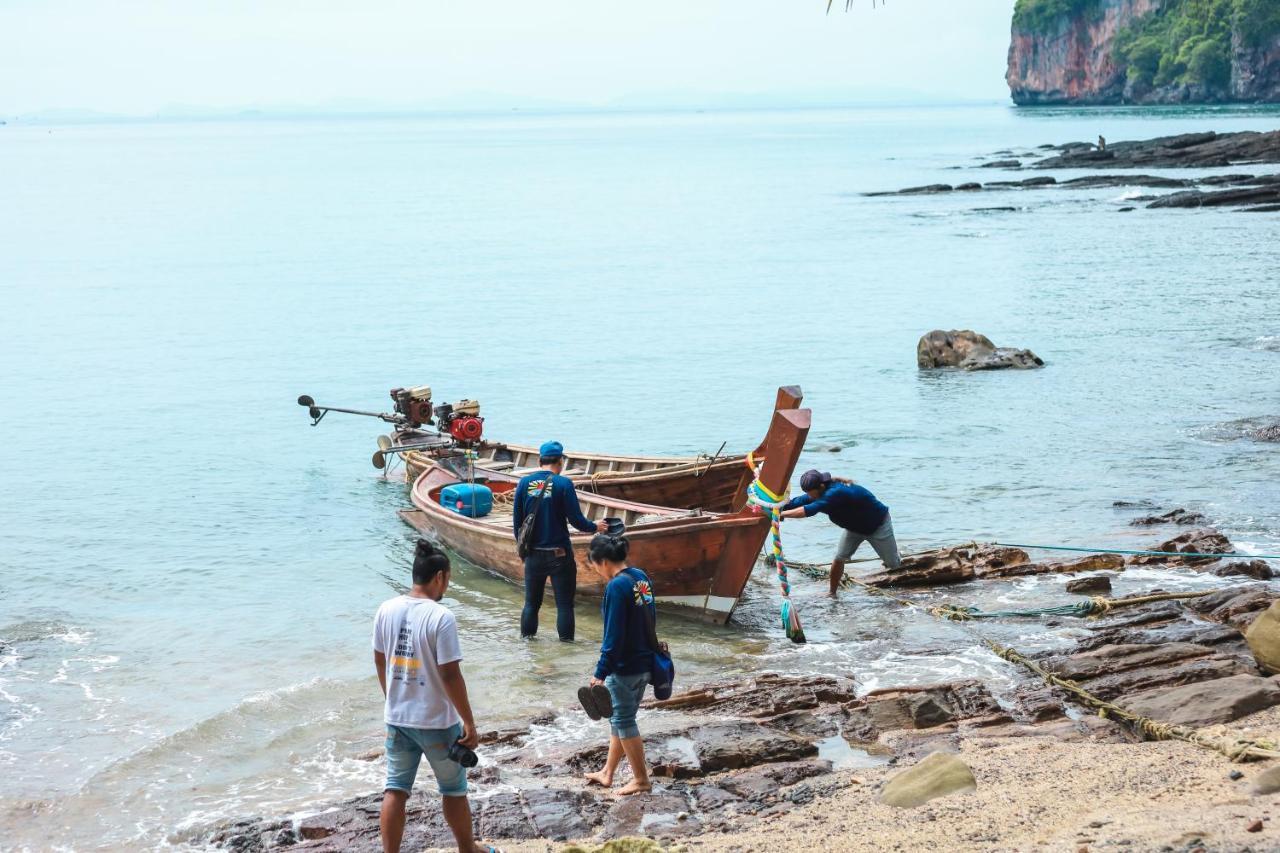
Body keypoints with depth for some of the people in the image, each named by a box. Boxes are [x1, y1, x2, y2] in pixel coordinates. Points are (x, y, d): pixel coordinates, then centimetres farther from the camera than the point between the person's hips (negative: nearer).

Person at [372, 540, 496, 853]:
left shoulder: (386, 610, -2)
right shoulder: (441, 617, -20)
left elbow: (380, 662, 9)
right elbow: (450, 675, -20)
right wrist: (469, 723, -12)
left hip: (397, 719, 5)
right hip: (437, 722, -5)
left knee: (395, 790, 11)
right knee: (454, 790, 15)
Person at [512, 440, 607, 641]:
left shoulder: (524, 483, -1)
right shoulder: (563, 484, -11)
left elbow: (517, 520, 5)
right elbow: (576, 519, -11)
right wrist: (595, 527, 8)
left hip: (533, 553, 4)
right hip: (559, 553, -4)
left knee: (531, 601, 16)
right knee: (564, 602, 5)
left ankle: (527, 635, 21)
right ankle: (566, 639, 5)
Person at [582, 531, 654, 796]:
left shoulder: (617, 586, -21)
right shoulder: (641, 577, 5)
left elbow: (614, 635, -22)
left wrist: (601, 673, -17)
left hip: (624, 666, -9)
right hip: (645, 662, 9)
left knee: (623, 720, 5)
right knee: (619, 717, 19)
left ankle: (641, 779, 13)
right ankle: (607, 773, 29)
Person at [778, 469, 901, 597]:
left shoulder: (836, 493, -42)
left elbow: (808, 510, -49)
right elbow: (796, 502, -19)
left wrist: (781, 514, -49)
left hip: (878, 524, -7)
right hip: (855, 526, 7)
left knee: (893, 564, 7)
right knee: (839, 558, -7)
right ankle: (832, 594, 6)